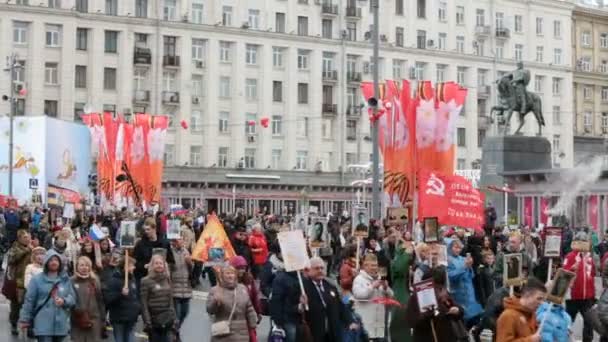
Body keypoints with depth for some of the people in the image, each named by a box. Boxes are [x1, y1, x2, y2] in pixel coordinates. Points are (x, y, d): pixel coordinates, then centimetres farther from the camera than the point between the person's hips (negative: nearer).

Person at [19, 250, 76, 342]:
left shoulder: (66, 280, 8)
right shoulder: (37, 279, -1)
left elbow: (73, 298, 7)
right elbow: (29, 300, 0)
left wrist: (64, 301, -15)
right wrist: (25, 319, 0)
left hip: (61, 324, 4)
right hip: (43, 324, -4)